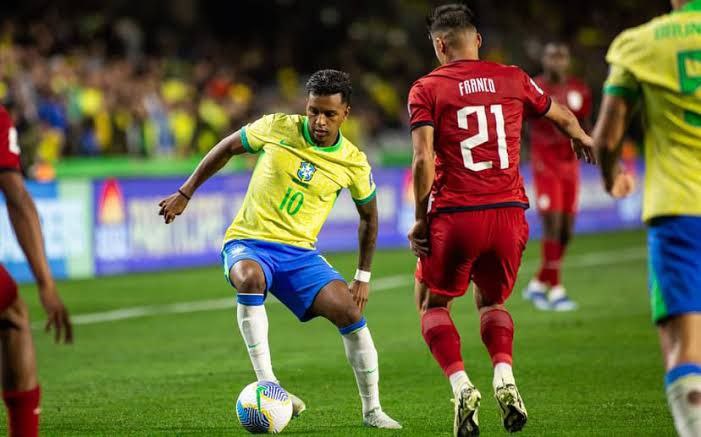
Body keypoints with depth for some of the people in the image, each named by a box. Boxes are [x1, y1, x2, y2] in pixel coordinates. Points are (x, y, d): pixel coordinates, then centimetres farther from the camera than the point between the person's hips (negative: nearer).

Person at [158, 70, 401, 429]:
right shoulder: (277, 128, -6)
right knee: (250, 278, -38)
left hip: (299, 252, 2)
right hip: (247, 243, -2)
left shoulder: (353, 163, -3)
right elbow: (228, 147, 10)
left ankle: (372, 410, 0)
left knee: (350, 310, -18)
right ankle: (267, 389, -36)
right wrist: (185, 194, 10)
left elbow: (369, 216, 14)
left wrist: (363, 276, 12)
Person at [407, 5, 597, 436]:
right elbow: (562, 116, 28)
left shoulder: (427, 89, 0)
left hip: (455, 217, -3)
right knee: (492, 302, 25)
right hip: (509, 212, 3)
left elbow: (423, 160, -11)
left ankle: (462, 386, -5)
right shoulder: (513, 79, 10)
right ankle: (505, 378, -2)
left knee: (433, 304, 18)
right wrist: (582, 138, 50)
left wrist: (420, 220, -1)